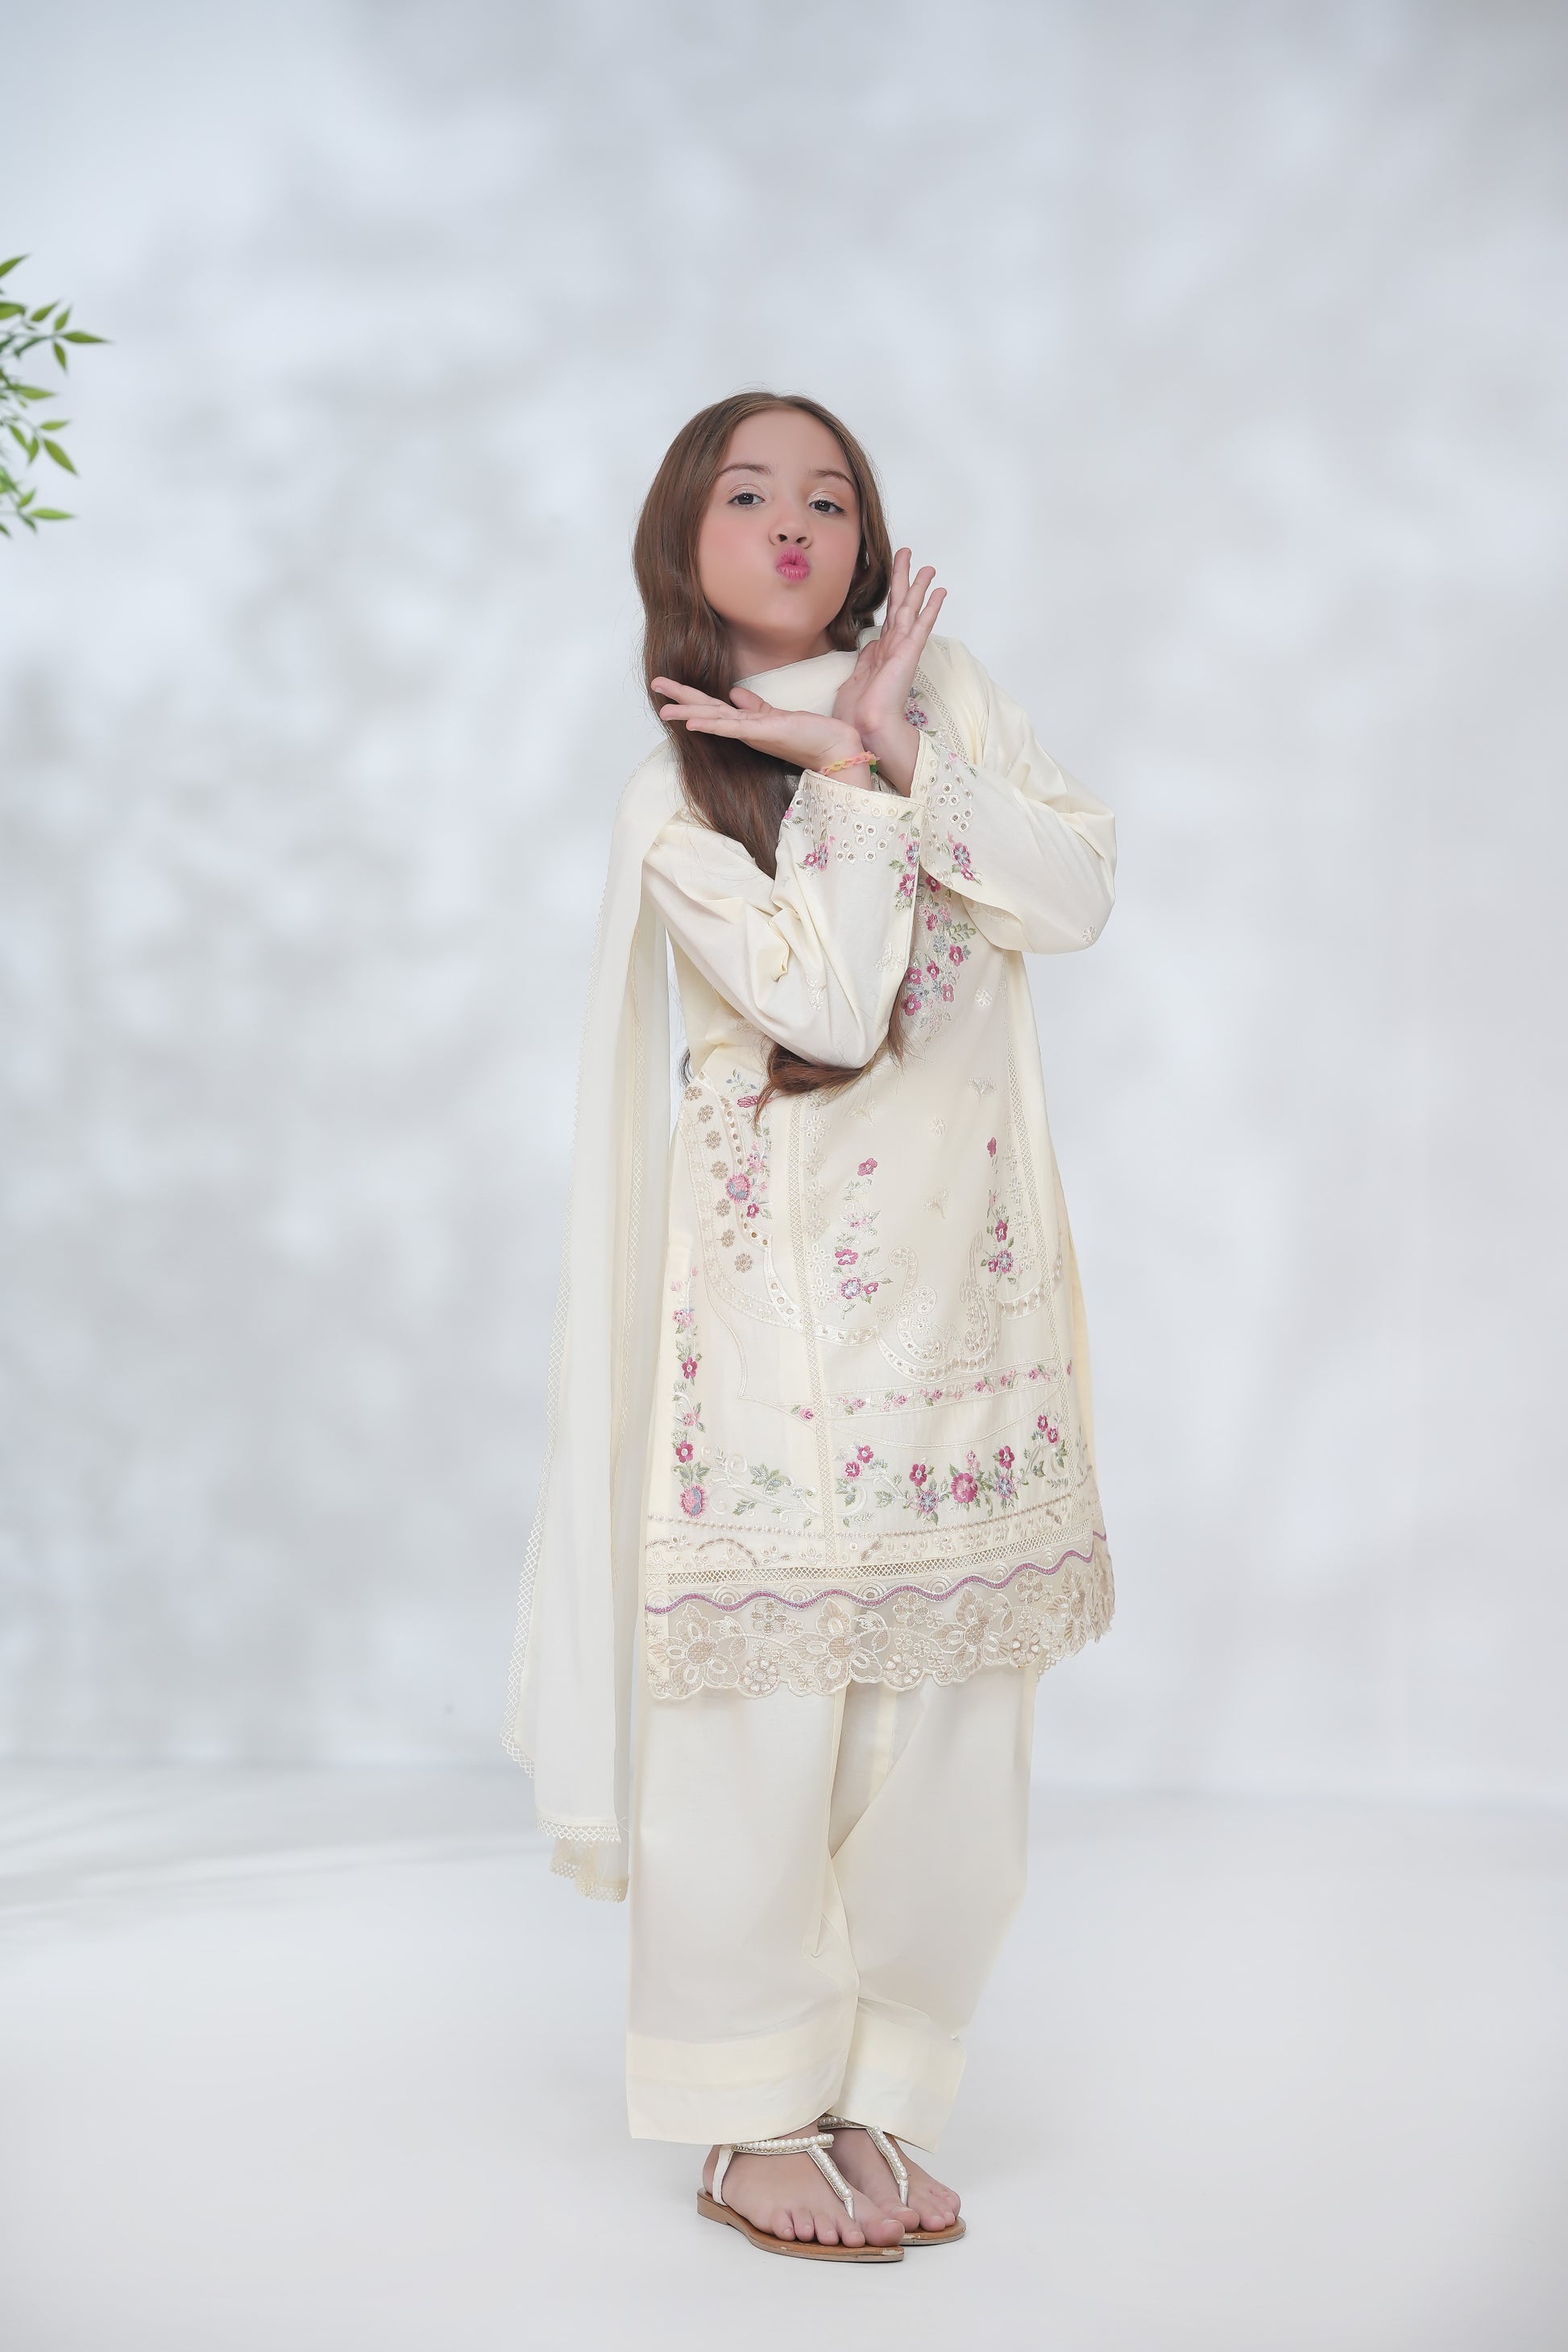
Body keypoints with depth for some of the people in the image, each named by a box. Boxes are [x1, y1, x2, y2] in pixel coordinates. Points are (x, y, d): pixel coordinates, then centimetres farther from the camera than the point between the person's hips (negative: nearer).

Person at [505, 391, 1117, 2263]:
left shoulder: (944, 692, 12)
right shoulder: (674, 794, 1)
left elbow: (1080, 890, -2)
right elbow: (825, 998, -14)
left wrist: (901, 753, -9)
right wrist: (860, 773, -7)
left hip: (968, 1282, 4)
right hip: (786, 1290, -4)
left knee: (949, 1707, 5)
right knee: (762, 1705, -4)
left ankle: (881, 2093, 19)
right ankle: (752, 2121, 11)